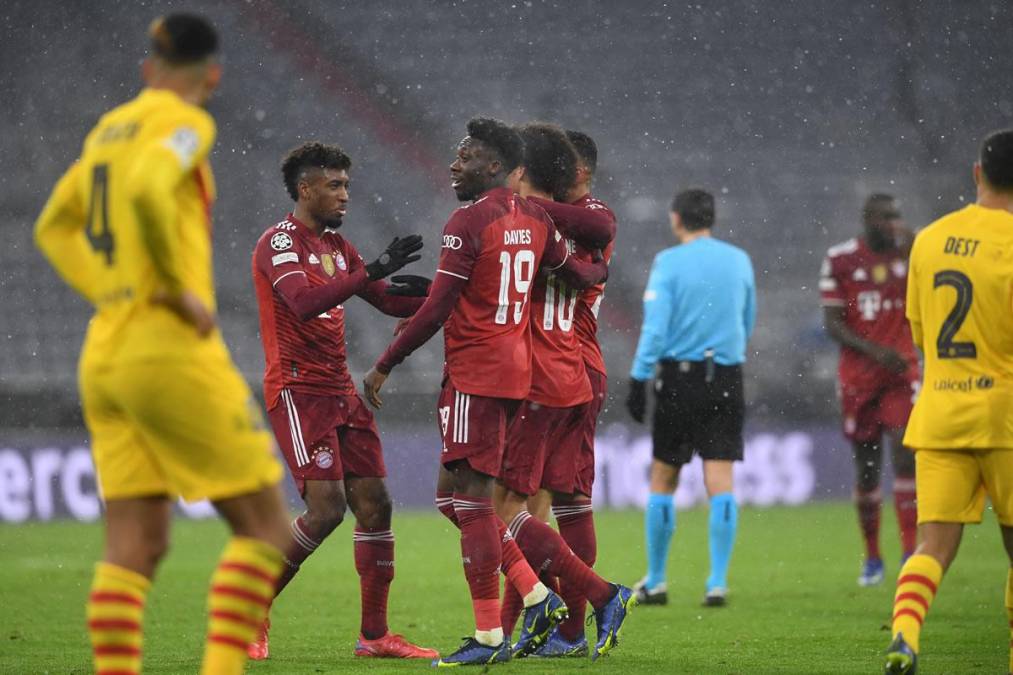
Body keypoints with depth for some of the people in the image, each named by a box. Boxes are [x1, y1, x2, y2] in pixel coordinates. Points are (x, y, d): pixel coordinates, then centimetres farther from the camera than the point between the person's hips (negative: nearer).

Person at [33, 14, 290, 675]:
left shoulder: (109, 127, 17)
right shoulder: (184, 123, -7)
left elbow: (55, 228, 27)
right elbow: (146, 190, -28)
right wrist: (179, 288, -18)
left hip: (106, 357, 8)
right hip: (173, 350, -8)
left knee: (134, 546, 4)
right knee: (264, 523, 0)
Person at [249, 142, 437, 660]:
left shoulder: (336, 246, 17)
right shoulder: (280, 241, -10)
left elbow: (390, 301, 22)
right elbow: (304, 302, -27)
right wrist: (372, 271, -31)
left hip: (340, 391, 8)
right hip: (298, 390, -8)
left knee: (374, 503, 2)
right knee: (326, 508, -16)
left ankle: (375, 634, 8)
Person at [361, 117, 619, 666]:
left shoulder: (468, 223, -13)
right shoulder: (534, 219, 11)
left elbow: (435, 311, -15)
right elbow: (580, 274, 23)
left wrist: (384, 366, -8)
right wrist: (598, 272, 47)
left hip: (476, 373, -9)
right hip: (517, 368, 9)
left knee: (471, 497, -5)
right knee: (453, 492, 15)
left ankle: (489, 636, -5)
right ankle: (537, 597, 10)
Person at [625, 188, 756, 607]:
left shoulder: (669, 262, -5)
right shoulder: (739, 261, 8)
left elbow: (655, 326, -12)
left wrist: (639, 379, -10)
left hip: (678, 375, -3)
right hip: (727, 378, 3)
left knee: (662, 479, 8)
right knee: (720, 481, 0)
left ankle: (655, 581, 13)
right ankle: (717, 582, -7)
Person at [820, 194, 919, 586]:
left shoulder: (908, 253, 4)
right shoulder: (840, 259, -1)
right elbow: (832, 323, -3)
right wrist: (875, 351, -16)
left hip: (901, 372, 0)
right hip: (858, 377, 0)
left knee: (905, 451, -14)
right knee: (866, 466, 6)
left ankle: (910, 552, -14)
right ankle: (872, 558, 18)